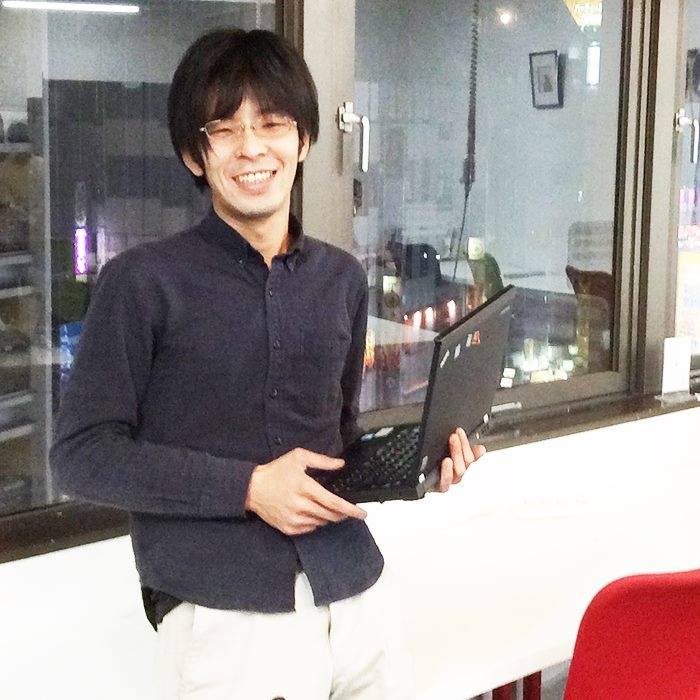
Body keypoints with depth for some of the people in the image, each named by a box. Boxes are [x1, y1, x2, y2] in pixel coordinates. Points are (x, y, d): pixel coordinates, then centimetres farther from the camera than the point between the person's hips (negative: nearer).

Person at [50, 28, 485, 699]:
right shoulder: (143, 281, -7)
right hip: (221, 615, -5)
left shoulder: (342, 278, 10)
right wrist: (247, 487, -15)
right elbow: (81, 453, -9)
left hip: (355, 600, 5)